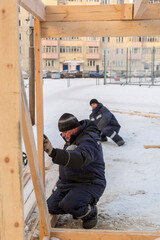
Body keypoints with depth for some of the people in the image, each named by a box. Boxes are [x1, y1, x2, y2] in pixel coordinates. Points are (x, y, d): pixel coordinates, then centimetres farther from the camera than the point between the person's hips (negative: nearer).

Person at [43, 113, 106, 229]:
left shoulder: (89, 140, -24)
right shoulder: (74, 138, 7)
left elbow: (79, 159, -44)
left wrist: (53, 152, -56)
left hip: (89, 184, -9)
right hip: (68, 183, 9)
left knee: (68, 205, -30)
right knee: (51, 207, 1)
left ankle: (91, 212, 0)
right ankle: (79, 208, 19)